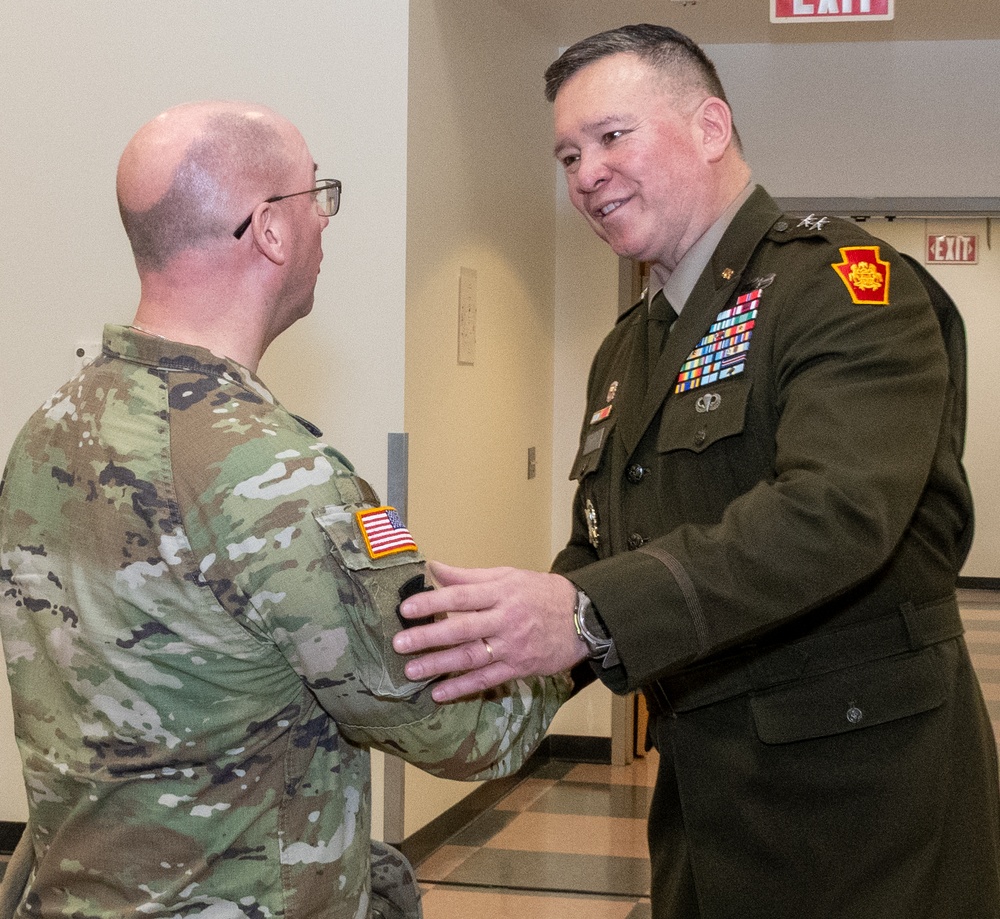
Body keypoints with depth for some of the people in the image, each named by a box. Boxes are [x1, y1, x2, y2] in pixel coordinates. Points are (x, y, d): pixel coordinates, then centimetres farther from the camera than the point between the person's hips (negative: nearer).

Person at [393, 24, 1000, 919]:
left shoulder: (844, 282, -12)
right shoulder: (625, 350, 15)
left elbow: (838, 510, -28)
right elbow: (601, 553, 19)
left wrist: (588, 616, -35)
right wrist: (497, 642, -2)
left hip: (860, 786, -7)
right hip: (701, 792, 7)